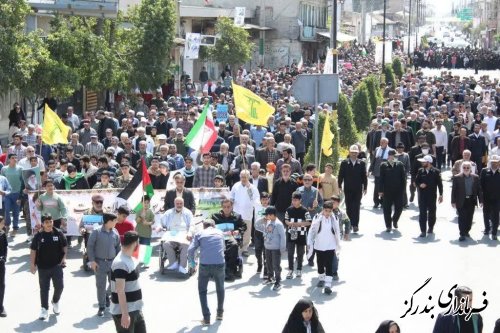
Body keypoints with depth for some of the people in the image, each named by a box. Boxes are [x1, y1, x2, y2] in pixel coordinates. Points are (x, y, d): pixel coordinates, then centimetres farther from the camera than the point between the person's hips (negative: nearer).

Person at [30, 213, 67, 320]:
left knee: (59, 286, 0)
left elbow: (64, 246, 7)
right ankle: (44, 309, 17)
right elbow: (33, 250, -1)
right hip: (43, 267, 0)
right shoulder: (38, 236, -5)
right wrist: (32, 264, -4)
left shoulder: (59, 233, -3)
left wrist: (64, 258, -5)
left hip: (57, 265, 0)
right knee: (44, 289, 6)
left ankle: (55, 302, 29)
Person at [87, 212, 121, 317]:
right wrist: (92, 261, -12)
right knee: (101, 285, 2)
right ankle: (102, 307, 15)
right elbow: (90, 246, -7)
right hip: (100, 263, -4)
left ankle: (107, 295, 38)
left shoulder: (115, 233, 2)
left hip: (113, 262, 4)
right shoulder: (96, 232, -10)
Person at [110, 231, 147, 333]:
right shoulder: (121, 263, -22)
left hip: (135, 309, 10)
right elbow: (120, 291, -23)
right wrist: (125, 314, -24)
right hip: (124, 312, -10)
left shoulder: (130, 259, 9)